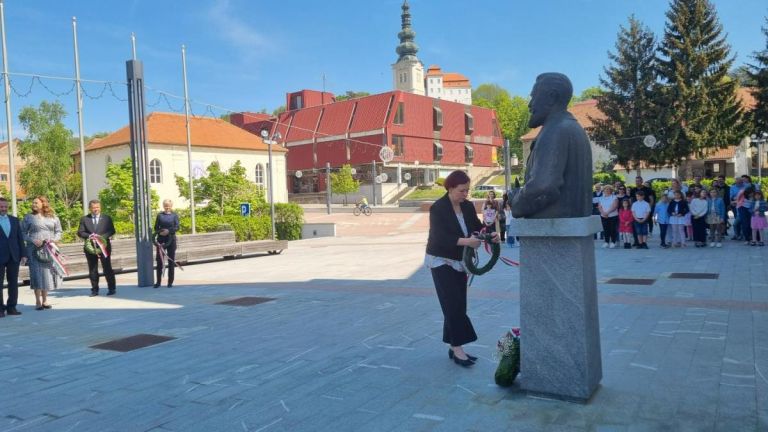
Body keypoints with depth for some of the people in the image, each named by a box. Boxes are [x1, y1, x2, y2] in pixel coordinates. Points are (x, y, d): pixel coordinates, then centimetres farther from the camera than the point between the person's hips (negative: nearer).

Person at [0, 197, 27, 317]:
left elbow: (20, 238, 11)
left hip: (14, 256, 3)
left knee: (13, 283, 5)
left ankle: (12, 307, 11)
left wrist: (23, 254, 6)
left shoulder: (14, 220, 11)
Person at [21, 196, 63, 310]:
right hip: (34, 249, -2)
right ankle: (38, 301, 2)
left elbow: (58, 231, 13)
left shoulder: (53, 217, 9)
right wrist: (32, 240, -13)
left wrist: (54, 239, -6)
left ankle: (45, 300, 15)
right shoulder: (28, 217, 4)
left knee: (47, 273, 5)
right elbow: (22, 233, 2)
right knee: (37, 273, -4)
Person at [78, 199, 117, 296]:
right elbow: (80, 232, 2)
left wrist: (102, 236, -16)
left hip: (104, 246, -1)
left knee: (107, 268, -1)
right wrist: (89, 236, -17)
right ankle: (95, 290, 13)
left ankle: (112, 288, 5)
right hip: (90, 247, 2)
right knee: (92, 270, 6)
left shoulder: (107, 218, 7)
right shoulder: (84, 219, 8)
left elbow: (112, 231, 0)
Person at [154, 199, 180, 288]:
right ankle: (158, 282, 7)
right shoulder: (160, 215, 7)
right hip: (161, 240, 0)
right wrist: (159, 232, -13)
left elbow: (177, 227, -4)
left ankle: (170, 282, 10)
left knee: (171, 261, 3)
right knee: (159, 261, 0)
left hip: (171, 239, 0)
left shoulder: (174, 215, 5)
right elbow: (156, 227, 6)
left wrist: (169, 231, -20)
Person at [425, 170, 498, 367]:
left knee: (458, 305, 7)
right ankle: (457, 349, -7)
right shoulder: (438, 208, -18)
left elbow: (477, 226, 6)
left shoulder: (468, 206, 2)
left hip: (459, 261, 7)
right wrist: (466, 241, -39)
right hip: (440, 260, -6)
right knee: (453, 305, -11)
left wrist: (490, 234, -17)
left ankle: (454, 347, 16)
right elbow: (441, 237, -27)